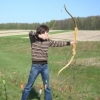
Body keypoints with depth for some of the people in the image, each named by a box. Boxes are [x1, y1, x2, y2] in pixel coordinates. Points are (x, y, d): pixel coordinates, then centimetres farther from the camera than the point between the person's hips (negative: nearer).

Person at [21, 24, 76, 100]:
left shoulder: (48, 41, 5)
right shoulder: (33, 39, -6)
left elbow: (57, 43, 14)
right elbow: (31, 33, -26)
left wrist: (69, 43, 18)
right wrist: (40, 35, -28)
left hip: (45, 66, 4)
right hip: (35, 66, -4)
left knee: (47, 86, 13)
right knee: (29, 86, 7)